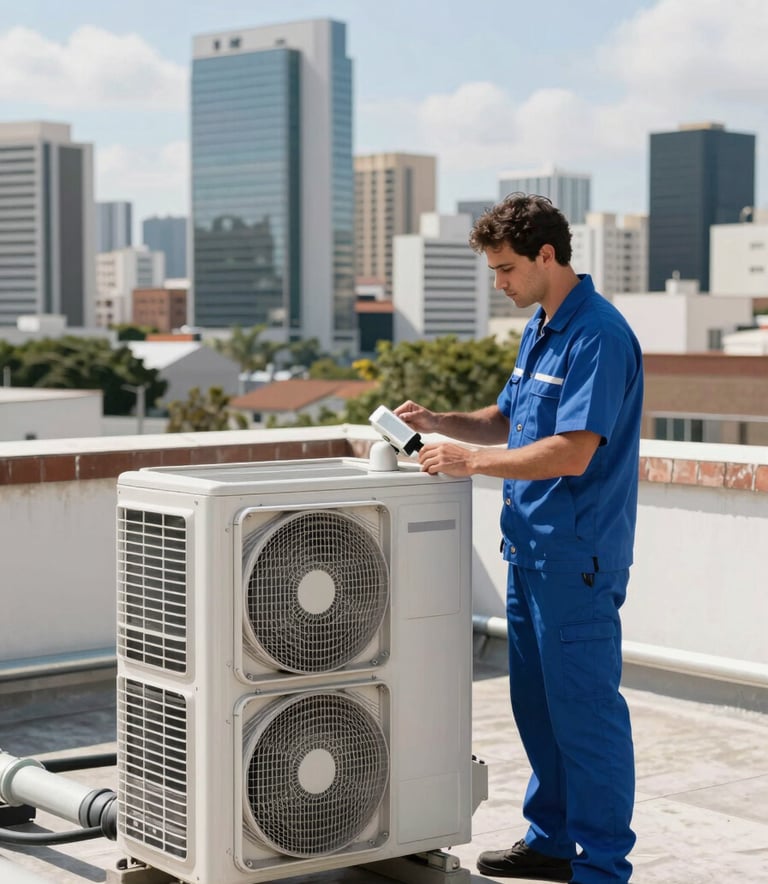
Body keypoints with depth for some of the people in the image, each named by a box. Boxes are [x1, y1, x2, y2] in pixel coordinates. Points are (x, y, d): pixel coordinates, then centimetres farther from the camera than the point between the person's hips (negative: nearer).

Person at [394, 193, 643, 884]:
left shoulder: (598, 335, -17)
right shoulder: (541, 328, 14)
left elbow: (571, 453, -24)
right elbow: (506, 421, 22)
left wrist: (472, 461, -19)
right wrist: (438, 422, 6)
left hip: (577, 555, -10)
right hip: (530, 544, 10)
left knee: (585, 710, -2)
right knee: (536, 702, 17)